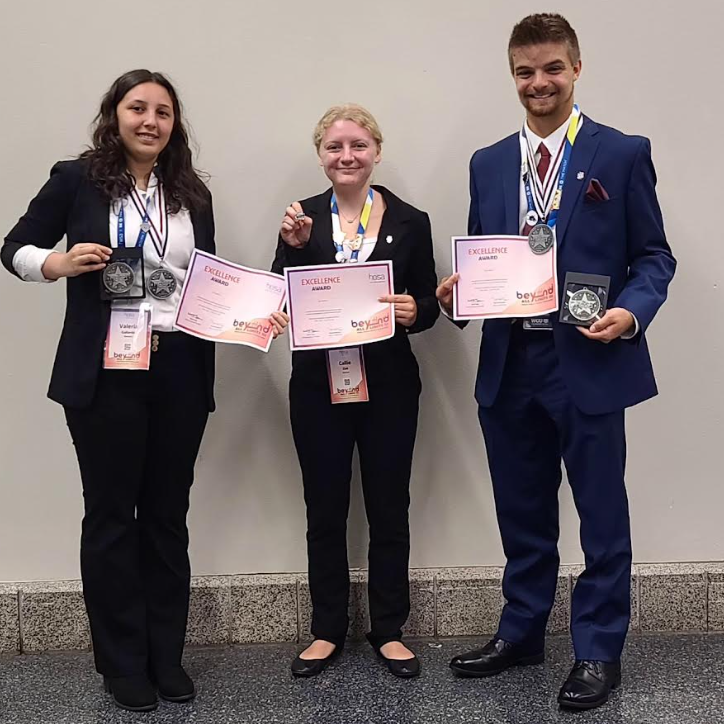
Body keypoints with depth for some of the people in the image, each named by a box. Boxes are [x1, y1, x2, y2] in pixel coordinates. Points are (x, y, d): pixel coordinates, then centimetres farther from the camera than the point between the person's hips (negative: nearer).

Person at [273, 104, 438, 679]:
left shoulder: (410, 222, 1)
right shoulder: (302, 218, 3)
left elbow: (428, 304, 4)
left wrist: (415, 311, -18)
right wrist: (294, 247, -15)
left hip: (389, 386, -1)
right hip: (318, 386, 1)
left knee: (389, 508, 8)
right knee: (325, 509, 10)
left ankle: (389, 628, 23)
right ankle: (328, 629, 24)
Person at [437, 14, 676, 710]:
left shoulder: (623, 154, -1)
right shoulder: (488, 163, 11)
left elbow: (653, 256, -1)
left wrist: (631, 312, -19)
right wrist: (458, 286, -7)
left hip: (589, 361, -4)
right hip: (508, 363, 4)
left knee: (601, 513, 6)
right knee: (522, 512, 16)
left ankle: (598, 651, 21)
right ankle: (521, 631, 32)